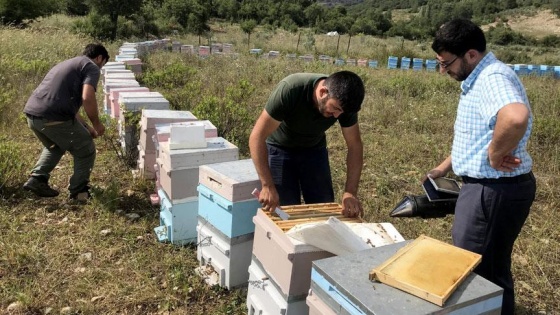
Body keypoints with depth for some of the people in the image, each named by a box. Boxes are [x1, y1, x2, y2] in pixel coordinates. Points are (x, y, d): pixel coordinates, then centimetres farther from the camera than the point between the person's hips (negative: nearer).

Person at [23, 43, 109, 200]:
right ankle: (79, 191, 19)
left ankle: (37, 179, 25)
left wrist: (85, 127, 35)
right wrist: (96, 124, -1)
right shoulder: (92, 67, 2)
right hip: (53, 117, -8)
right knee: (86, 151, 13)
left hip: (32, 114, 9)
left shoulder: (67, 64, 30)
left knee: (54, 146, 35)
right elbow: (87, 98, -16)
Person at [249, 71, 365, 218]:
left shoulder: (344, 102, -22)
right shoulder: (290, 90, -34)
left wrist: (351, 192, -25)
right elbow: (257, 137, -32)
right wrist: (268, 186, -38)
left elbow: (355, 146, -14)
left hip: (314, 149, 4)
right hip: (280, 149, -3)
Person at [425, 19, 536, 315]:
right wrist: (445, 166, 24)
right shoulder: (478, 79, 12)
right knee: (492, 270, 23)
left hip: (495, 190, -10)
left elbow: (516, 117, -45)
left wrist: (495, 156, -28)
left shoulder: (493, 77, -22)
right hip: (488, 186, 10)